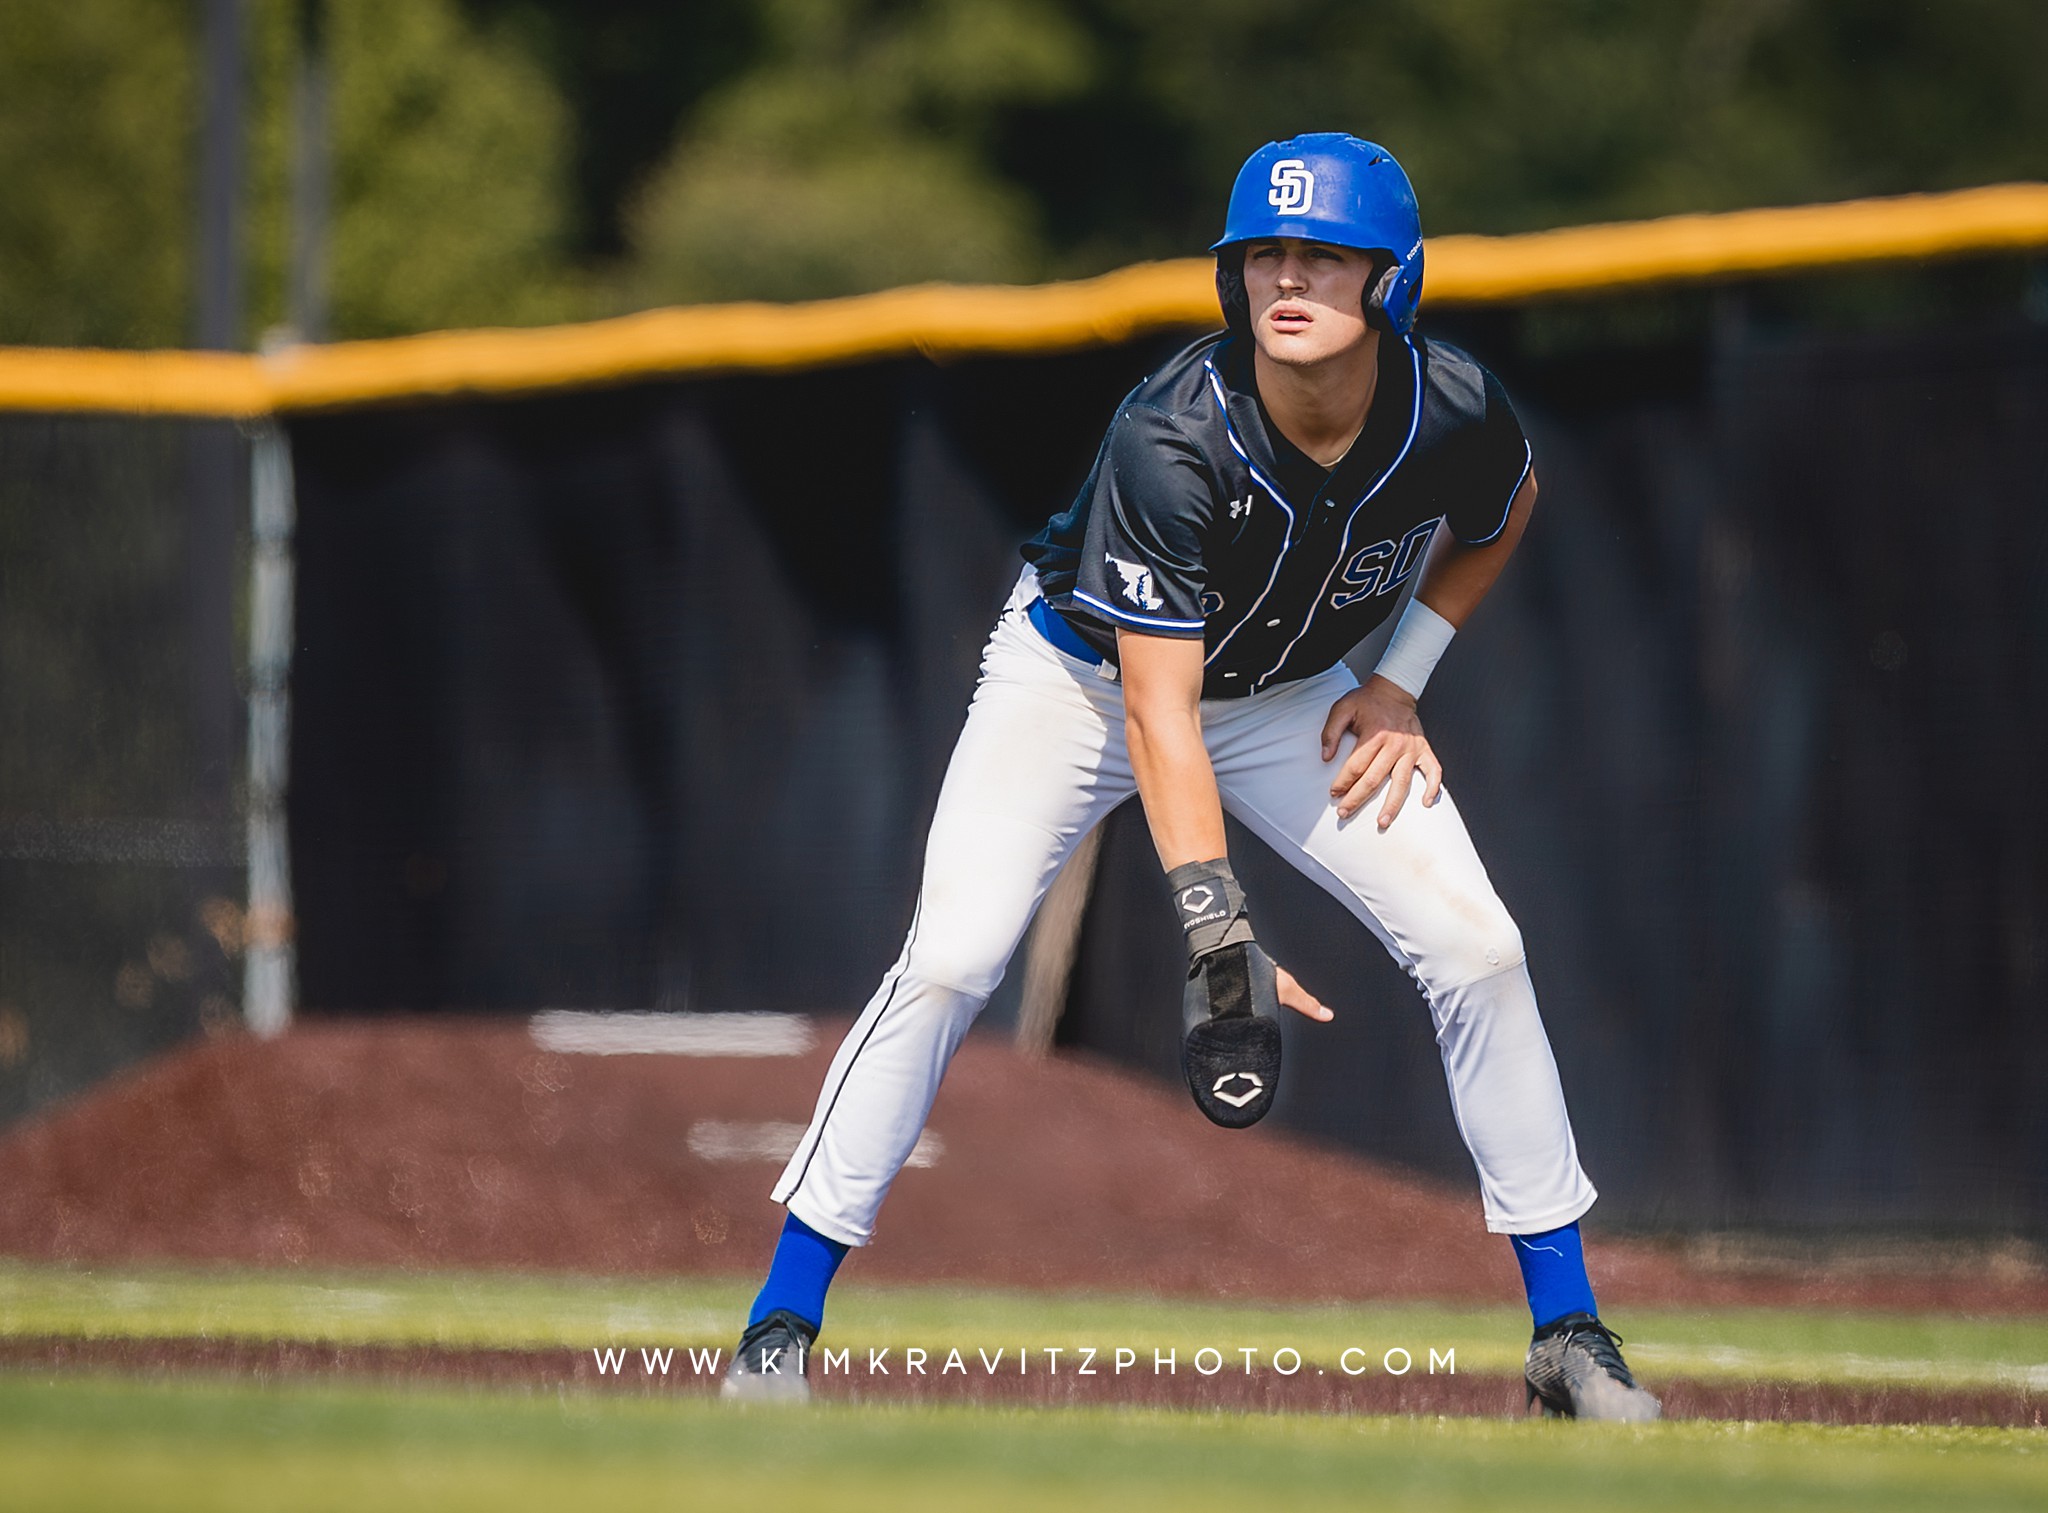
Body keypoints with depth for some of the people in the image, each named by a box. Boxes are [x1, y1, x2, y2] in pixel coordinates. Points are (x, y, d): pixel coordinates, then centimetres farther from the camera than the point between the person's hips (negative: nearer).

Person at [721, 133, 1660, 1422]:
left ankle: (1570, 1335, 4)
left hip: (1287, 696, 4)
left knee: (1476, 950, -8)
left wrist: (1403, 678, -6)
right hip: (1084, 673, -4)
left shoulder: (1458, 411, -23)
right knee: (951, 961, -20)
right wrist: (1222, 938, -47)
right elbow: (1158, 714, -38)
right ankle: (781, 1327, -10)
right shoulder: (1170, 442, -36)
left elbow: (1504, 510, 5)